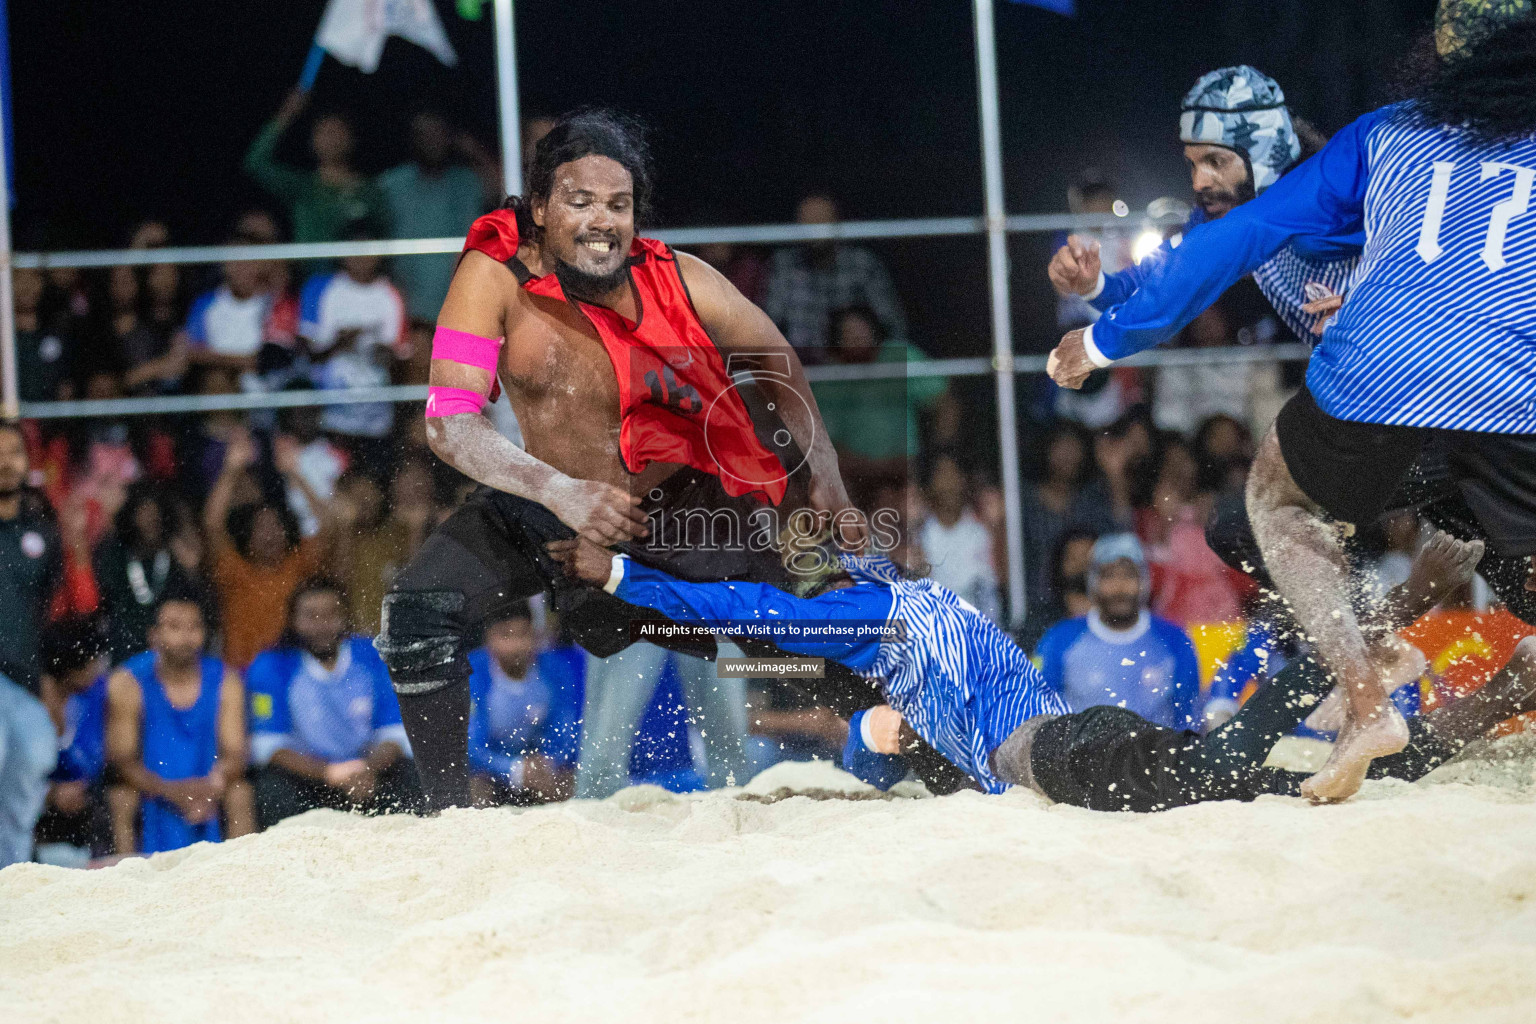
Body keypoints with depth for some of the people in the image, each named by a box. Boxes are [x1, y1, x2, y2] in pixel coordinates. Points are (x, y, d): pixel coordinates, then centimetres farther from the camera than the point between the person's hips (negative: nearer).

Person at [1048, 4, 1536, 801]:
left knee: (1278, 495, 30)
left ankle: (1365, 700, 12)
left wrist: (1107, 338, 30)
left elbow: (1236, 238, 23)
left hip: (1374, 373, 1)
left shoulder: (1386, 134, 23)